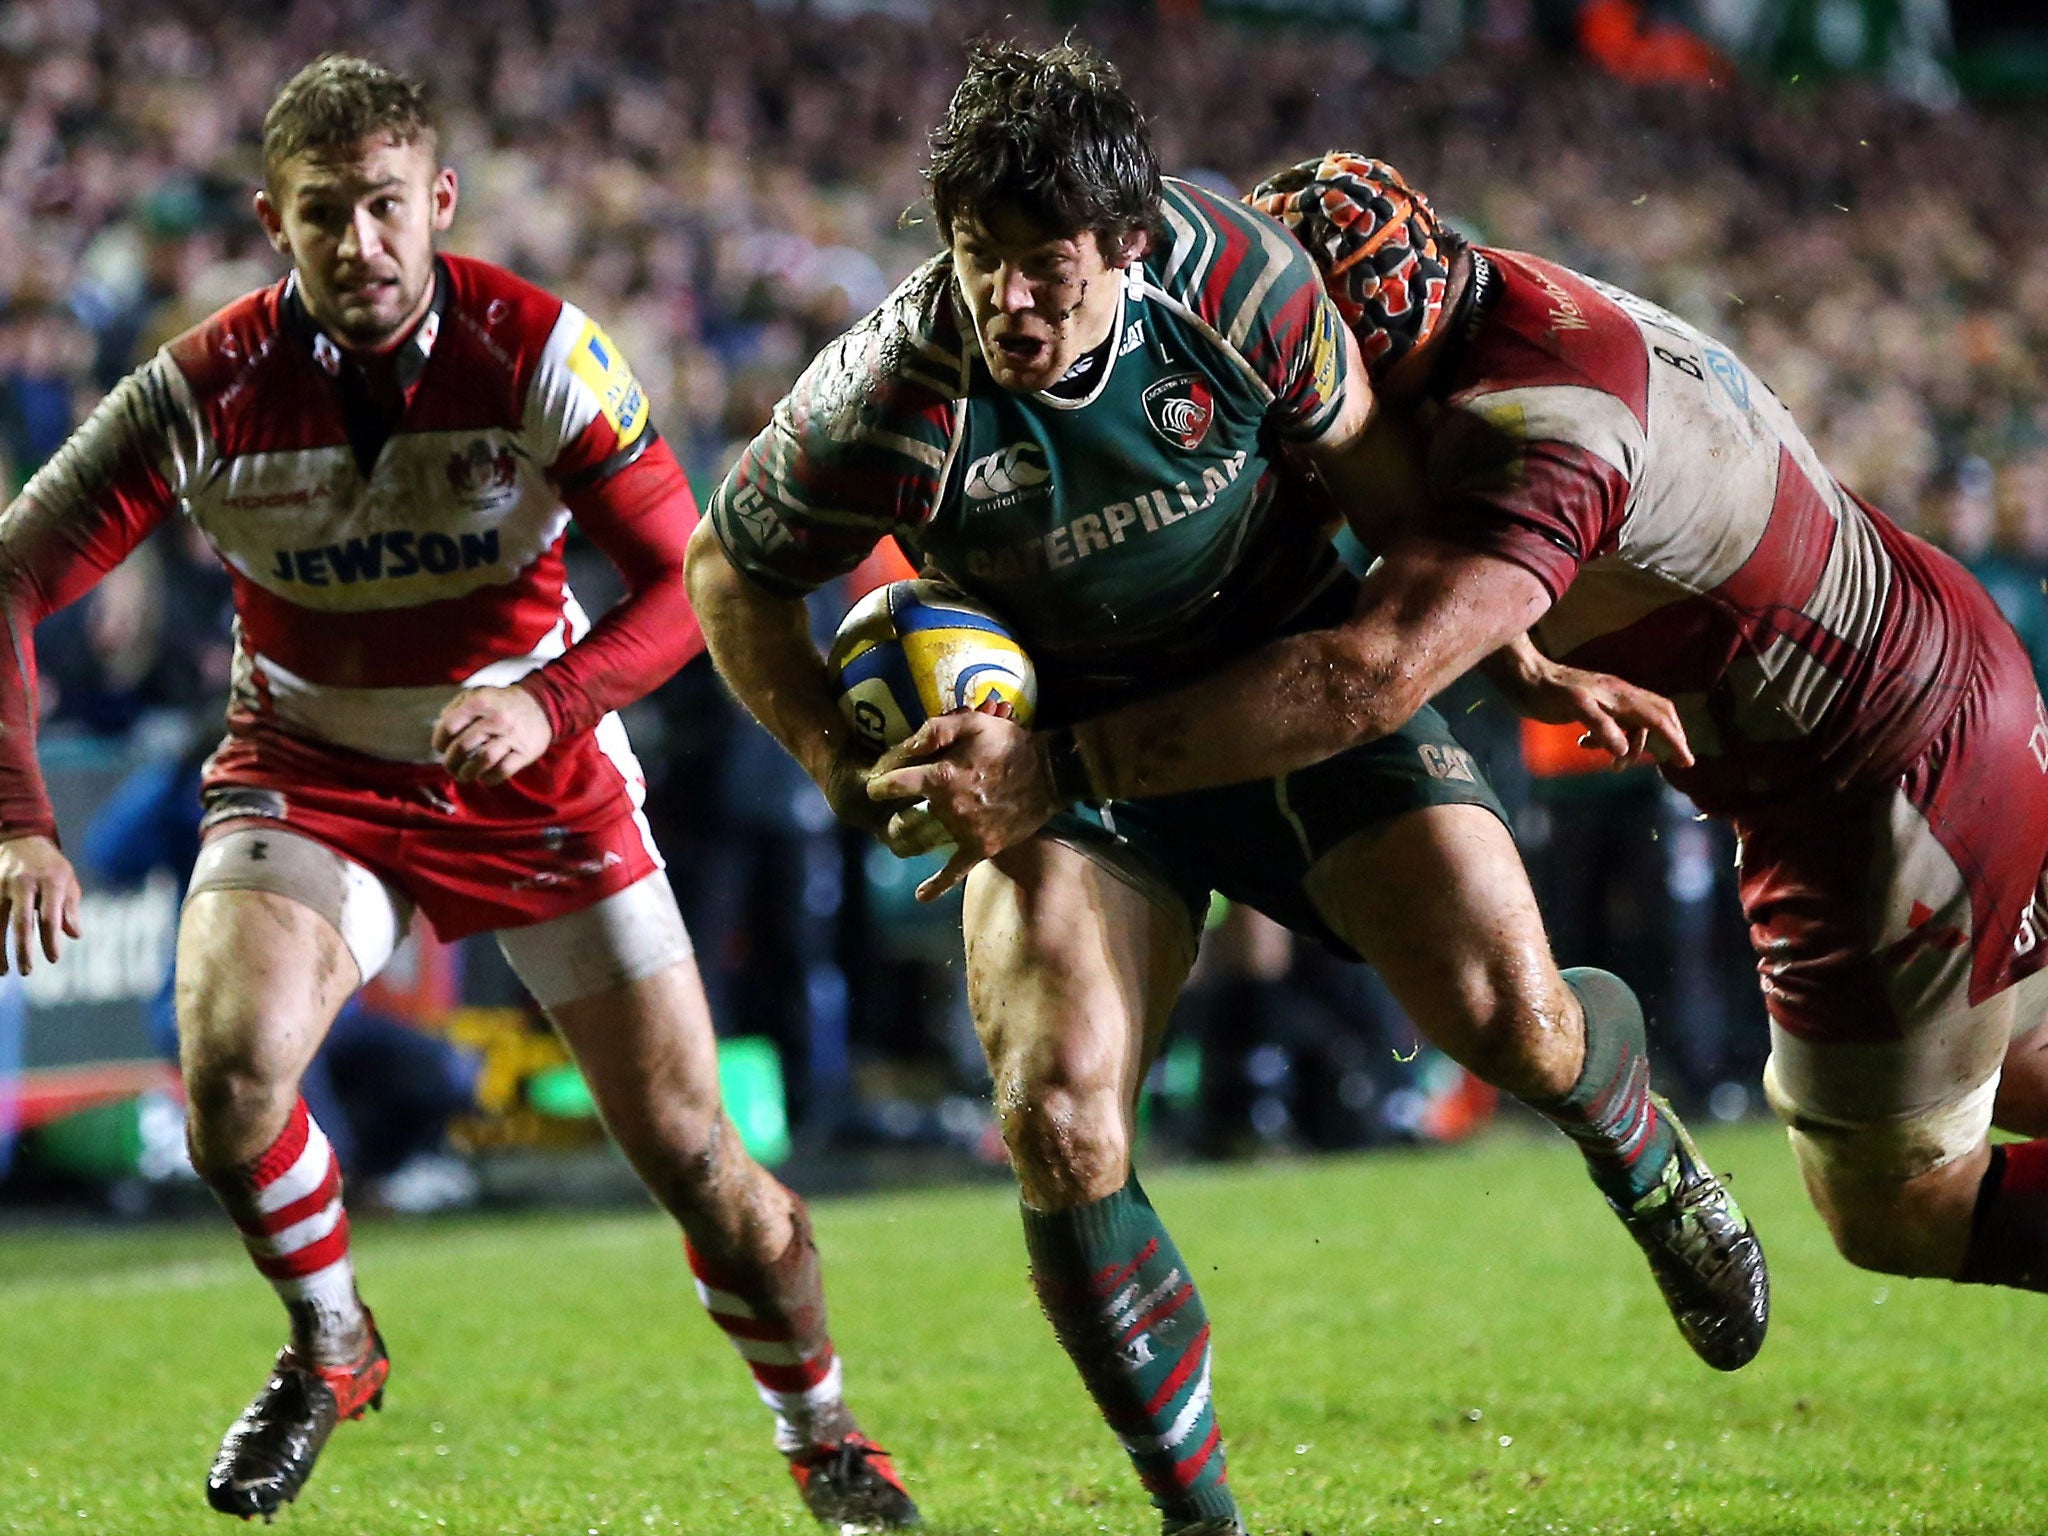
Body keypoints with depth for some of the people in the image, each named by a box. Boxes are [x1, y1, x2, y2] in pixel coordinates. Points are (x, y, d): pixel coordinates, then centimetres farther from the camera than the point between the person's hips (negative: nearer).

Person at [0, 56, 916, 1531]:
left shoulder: (541, 353, -19)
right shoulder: (205, 393, -18)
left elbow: (686, 579, -15)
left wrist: (550, 702, -33)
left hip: (541, 781, 0)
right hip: (311, 779, 0)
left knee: (691, 1155, -2)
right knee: (231, 1062, -28)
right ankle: (330, 1348, 2)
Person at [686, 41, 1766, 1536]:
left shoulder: (1234, 270, -23)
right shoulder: (885, 401, -26)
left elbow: (1372, 465, -4)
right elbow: (733, 572, -6)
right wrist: (853, 774, -17)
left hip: (1303, 671, 1)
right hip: (1064, 734, -1)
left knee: (1508, 1014, -14)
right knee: (1058, 1123, -19)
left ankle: (1650, 1161, 27)